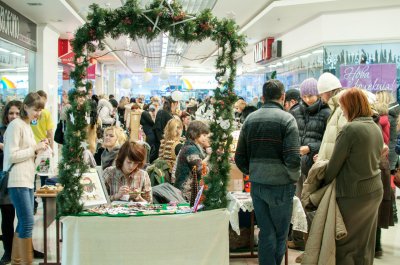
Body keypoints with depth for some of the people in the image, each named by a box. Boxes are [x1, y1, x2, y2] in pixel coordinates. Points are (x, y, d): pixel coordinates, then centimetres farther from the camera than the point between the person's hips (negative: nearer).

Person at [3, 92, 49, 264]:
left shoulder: (27, 126, 18)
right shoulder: (16, 125, -10)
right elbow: (12, 156, -16)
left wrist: (38, 147, 5)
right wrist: (35, 148, -13)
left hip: (27, 180, 9)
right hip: (17, 181, -9)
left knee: (24, 222, 12)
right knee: (28, 222, -11)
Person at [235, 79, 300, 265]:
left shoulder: (250, 119, 5)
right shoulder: (287, 119, -10)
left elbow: (239, 157, 6)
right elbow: (292, 158, -17)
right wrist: (294, 178, 0)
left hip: (256, 185, 5)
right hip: (280, 185, -4)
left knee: (266, 233, 12)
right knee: (280, 234, 9)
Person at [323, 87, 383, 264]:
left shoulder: (350, 129, -18)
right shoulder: (376, 128, 7)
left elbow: (335, 164, -13)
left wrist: (324, 183, 4)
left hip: (353, 195, -8)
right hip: (375, 191, 8)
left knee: (344, 245, 5)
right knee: (365, 245, 16)